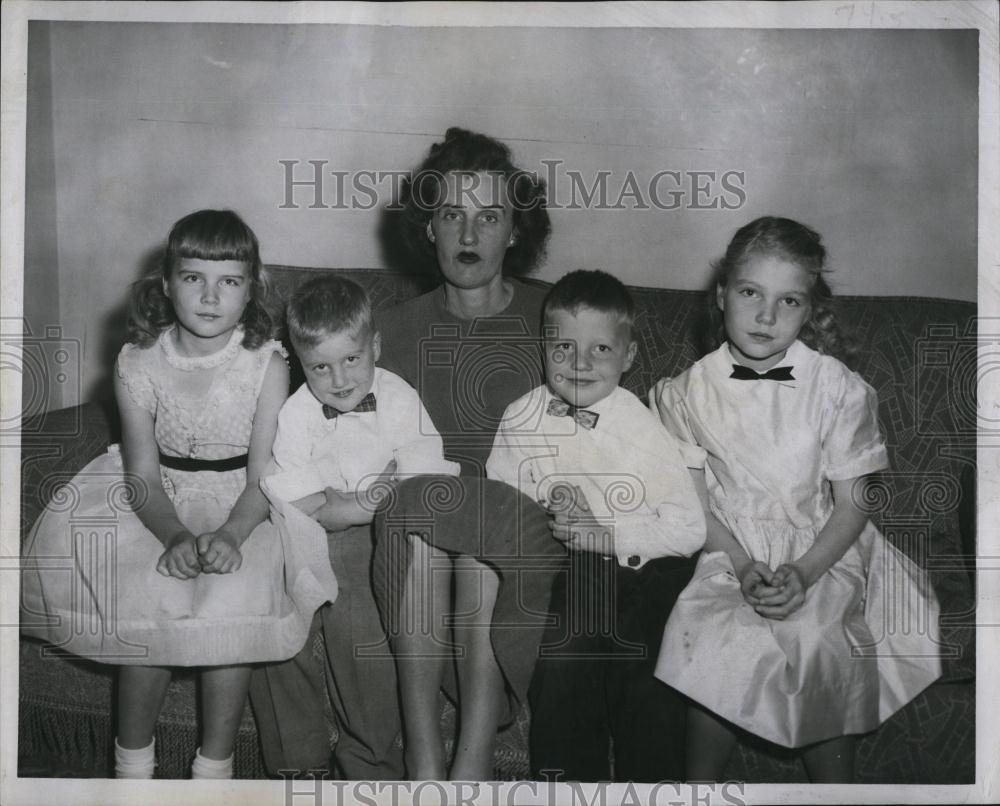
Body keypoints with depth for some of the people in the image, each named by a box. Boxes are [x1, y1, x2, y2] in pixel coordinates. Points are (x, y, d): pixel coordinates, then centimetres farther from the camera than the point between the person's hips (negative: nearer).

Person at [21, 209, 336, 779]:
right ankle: (133, 760, -3)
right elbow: (143, 473, -8)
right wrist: (176, 536, -28)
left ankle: (215, 765, -10)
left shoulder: (266, 363, -9)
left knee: (232, 597, -28)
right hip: (159, 503, 1)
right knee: (148, 602, -25)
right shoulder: (139, 364, -6)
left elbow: (263, 474, -11)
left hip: (244, 506, -1)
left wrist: (230, 534, -31)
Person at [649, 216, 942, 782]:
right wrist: (742, 565, -13)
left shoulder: (838, 389, -5)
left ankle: (835, 782, 3)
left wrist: (804, 573, -16)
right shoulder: (693, 391, -1)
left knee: (822, 650, -23)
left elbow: (851, 506, -2)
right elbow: (696, 498, 2)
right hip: (732, 549, 1)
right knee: (717, 644, -23)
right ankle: (702, 783, 0)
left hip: (821, 549, 0)